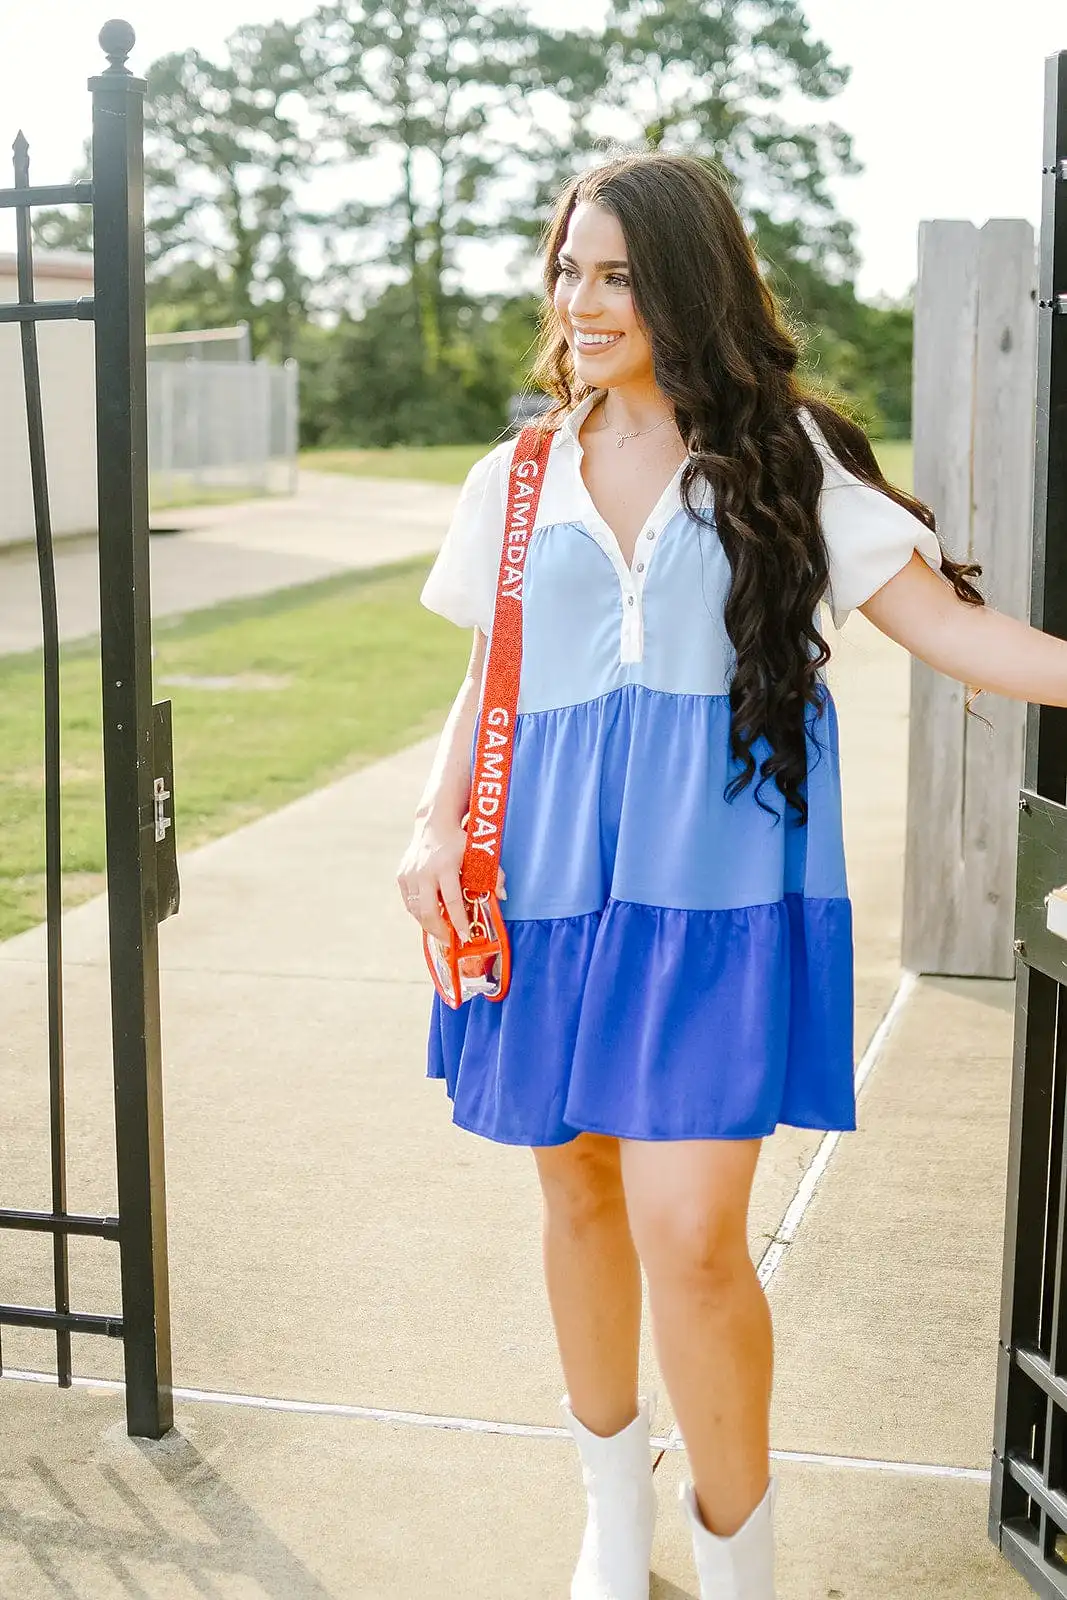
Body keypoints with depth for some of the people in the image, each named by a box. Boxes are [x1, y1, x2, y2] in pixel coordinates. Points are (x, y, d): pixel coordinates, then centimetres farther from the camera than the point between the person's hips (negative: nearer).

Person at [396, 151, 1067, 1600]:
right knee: (579, 1190, 13)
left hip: (716, 884, -4)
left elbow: (946, 624, -1)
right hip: (551, 879, 4)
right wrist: (439, 826, 1)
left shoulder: (781, 455, 2)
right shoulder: (519, 478, 11)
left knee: (688, 1233, -12)